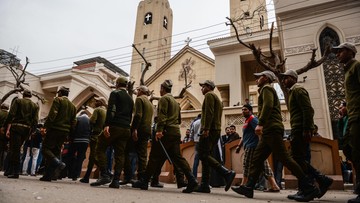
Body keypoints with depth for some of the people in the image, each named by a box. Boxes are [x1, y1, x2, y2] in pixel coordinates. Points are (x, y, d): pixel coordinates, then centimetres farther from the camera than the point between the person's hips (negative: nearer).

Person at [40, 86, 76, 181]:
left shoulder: (58, 100, 0)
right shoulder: (73, 106, 20)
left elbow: (52, 114, -14)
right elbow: (73, 122, 15)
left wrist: (46, 126, -10)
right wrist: (68, 134, 15)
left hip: (55, 129, -6)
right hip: (65, 132, 7)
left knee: (45, 149, -3)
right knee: (56, 151, 8)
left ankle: (59, 163, -26)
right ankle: (48, 175, 7)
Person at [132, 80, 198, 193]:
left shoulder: (164, 98, -2)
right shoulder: (175, 101, 25)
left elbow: (162, 115, -16)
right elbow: (179, 119, 26)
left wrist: (159, 130, -22)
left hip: (166, 132, -8)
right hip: (176, 132, 8)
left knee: (155, 157, -2)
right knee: (177, 157, 4)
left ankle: (144, 182, 5)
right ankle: (191, 180, -6)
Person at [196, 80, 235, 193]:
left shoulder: (209, 95, -2)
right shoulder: (217, 98, 27)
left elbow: (209, 113, -16)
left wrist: (206, 129, -23)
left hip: (209, 130, -10)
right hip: (216, 131, 10)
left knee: (203, 155, -12)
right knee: (206, 156, 7)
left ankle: (227, 173, -19)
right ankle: (204, 185, 6)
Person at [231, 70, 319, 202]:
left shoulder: (266, 88, 0)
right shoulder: (267, 90, 28)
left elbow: (268, 106, -18)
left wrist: (260, 124, -25)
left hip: (271, 128, -10)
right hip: (269, 130, 10)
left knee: (284, 158, -11)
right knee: (256, 158, 5)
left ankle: (309, 188, -6)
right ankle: (249, 188, 5)